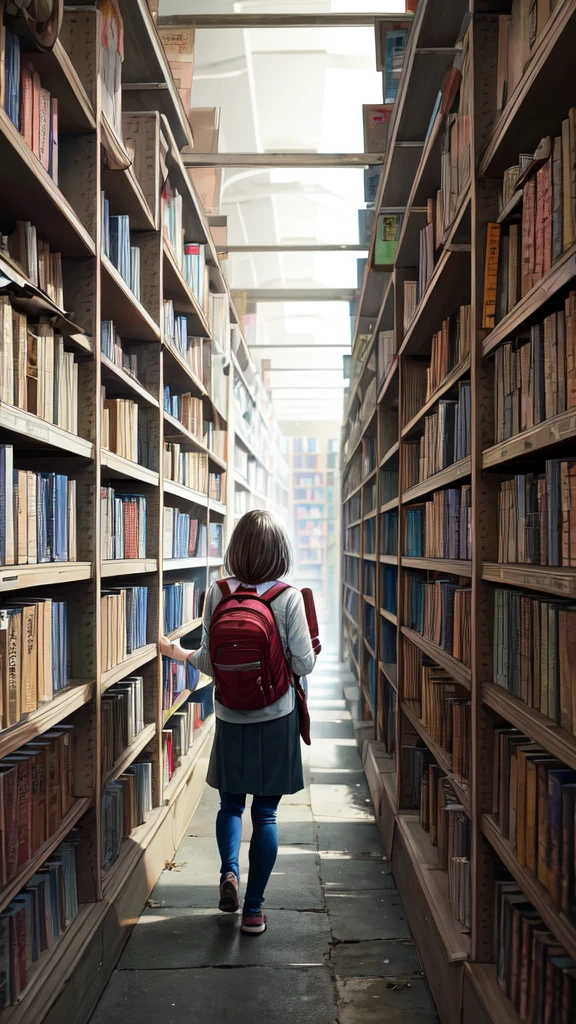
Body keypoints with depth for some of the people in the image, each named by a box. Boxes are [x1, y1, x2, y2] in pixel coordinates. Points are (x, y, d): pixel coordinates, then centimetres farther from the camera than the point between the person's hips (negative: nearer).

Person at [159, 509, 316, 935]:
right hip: (276, 720, -1)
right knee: (265, 813, 9)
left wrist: (181, 654, 16)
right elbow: (303, 664, -11)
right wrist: (312, 650, 11)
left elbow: (209, 662, -4)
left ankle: (229, 870, 1)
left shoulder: (217, 593, -8)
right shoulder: (289, 597, -14)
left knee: (231, 804, 21)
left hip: (231, 720, 1)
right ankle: (254, 909, 15)